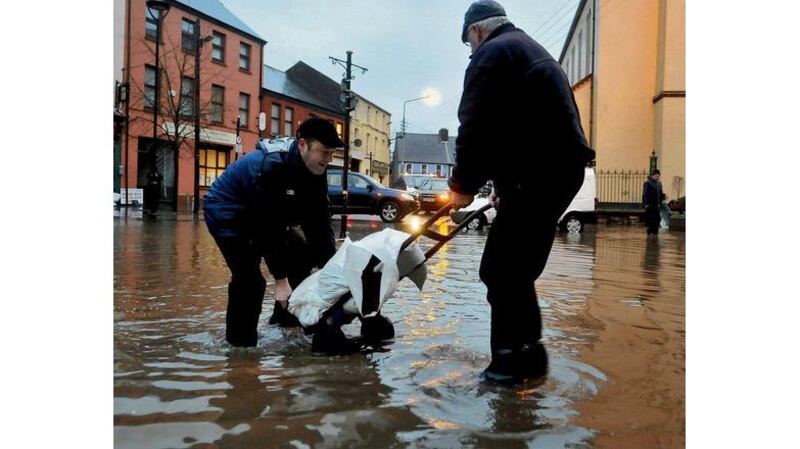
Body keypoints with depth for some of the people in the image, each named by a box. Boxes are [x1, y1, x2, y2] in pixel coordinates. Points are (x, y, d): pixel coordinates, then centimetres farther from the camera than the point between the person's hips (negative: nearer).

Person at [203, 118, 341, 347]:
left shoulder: (314, 173, -11)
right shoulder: (271, 166, -36)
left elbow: (319, 224, -10)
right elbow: (268, 226, -36)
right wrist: (280, 278, -34)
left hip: (260, 216, 9)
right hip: (227, 214, -9)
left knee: (301, 256, 11)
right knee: (249, 277, -23)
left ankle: (286, 316, 25)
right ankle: (241, 342, -9)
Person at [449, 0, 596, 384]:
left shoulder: (491, 53, -2)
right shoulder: (532, 51, 29)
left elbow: (476, 126, -12)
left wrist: (464, 183, -2)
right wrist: (505, 183, 23)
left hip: (538, 171, -10)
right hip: (563, 165, 10)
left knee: (500, 270, -4)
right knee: (516, 268, 16)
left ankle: (514, 358, 1)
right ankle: (526, 352, 22)